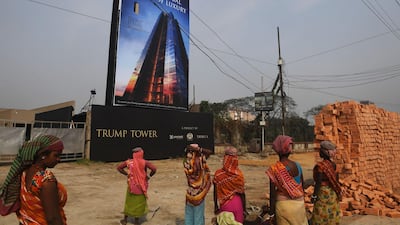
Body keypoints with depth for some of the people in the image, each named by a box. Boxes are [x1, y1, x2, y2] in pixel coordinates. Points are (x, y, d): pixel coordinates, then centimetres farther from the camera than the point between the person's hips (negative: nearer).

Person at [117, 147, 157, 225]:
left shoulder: (129, 162, -5)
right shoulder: (144, 162, -15)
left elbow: (118, 167, 2)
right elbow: (154, 169, -23)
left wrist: (127, 174, 6)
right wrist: (149, 176, -6)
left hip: (131, 186, 3)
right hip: (141, 186, -3)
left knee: (129, 202, 20)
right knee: (139, 203, 12)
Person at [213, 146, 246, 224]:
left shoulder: (218, 173, -15)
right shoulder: (239, 174, -14)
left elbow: (216, 192, -6)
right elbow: (242, 192, -5)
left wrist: (216, 208, 8)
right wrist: (244, 209, 9)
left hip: (223, 205, 0)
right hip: (237, 204, 0)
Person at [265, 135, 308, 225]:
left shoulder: (274, 169, -15)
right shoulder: (297, 165, -4)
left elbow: (273, 193, -12)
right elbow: (302, 187, 5)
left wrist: (272, 212, -4)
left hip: (283, 205, -4)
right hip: (299, 204, 4)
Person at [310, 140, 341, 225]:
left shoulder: (320, 166, -24)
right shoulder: (333, 163, -2)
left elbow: (318, 183, -20)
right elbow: (335, 179, 6)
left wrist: (314, 196, -10)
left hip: (323, 193, -7)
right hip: (332, 192, 7)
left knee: (321, 216, 6)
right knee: (331, 212, 20)